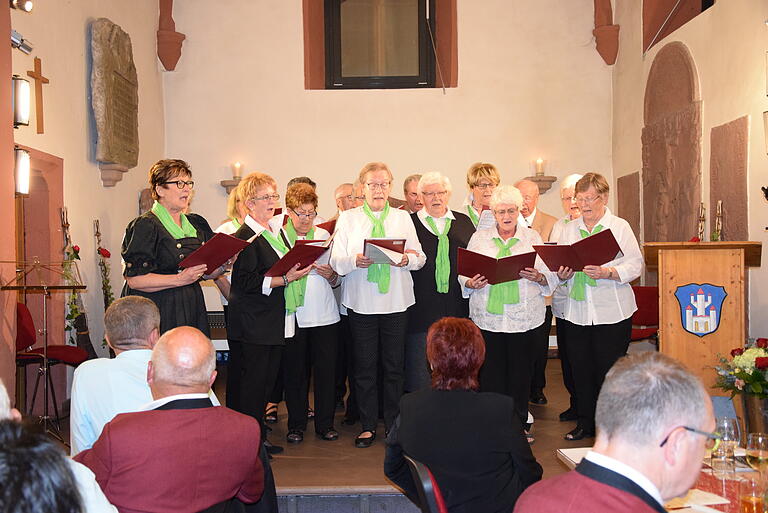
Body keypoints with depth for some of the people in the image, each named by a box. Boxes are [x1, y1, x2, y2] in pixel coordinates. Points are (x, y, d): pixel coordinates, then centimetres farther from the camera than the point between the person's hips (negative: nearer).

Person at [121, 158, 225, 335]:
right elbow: (134, 280, -14)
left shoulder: (197, 224, 14)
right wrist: (180, 279, -20)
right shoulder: (144, 226, -6)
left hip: (192, 310, 6)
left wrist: (223, 266, -2)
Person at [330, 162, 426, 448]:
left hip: (396, 301, 1)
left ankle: (393, 424, 19)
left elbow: (420, 258, 6)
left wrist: (407, 260, -15)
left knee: (394, 365, 6)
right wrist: (355, 261, -22)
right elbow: (336, 261, -2)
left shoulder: (403, 218, 11)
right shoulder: (348, 218, 6)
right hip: (361, 302, -1)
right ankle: (368, 426, 17)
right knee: (364, 365, 5)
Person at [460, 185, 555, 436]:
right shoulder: (479, 238, 10)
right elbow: (463, 273, 9)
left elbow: (551, 276, 4)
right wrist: (471, 283, -12)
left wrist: (537, 277, -16)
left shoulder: (532, 237, 9)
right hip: (487, 317, 0)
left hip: (524, 318, 0)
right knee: (490, 373, 1)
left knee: (520, 373, 5)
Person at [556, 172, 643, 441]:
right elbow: (560, 265, 15)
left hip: (612, 311, -4)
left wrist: (608, 273, -21)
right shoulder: (569, 229, 13)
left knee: (609, 370, 0)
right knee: (581, 369, 9)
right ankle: (585, 422, 23)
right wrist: (562, 274, -7)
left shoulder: (620, 226, 0)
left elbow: (635, 265, -7)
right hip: (577, 311, 4)